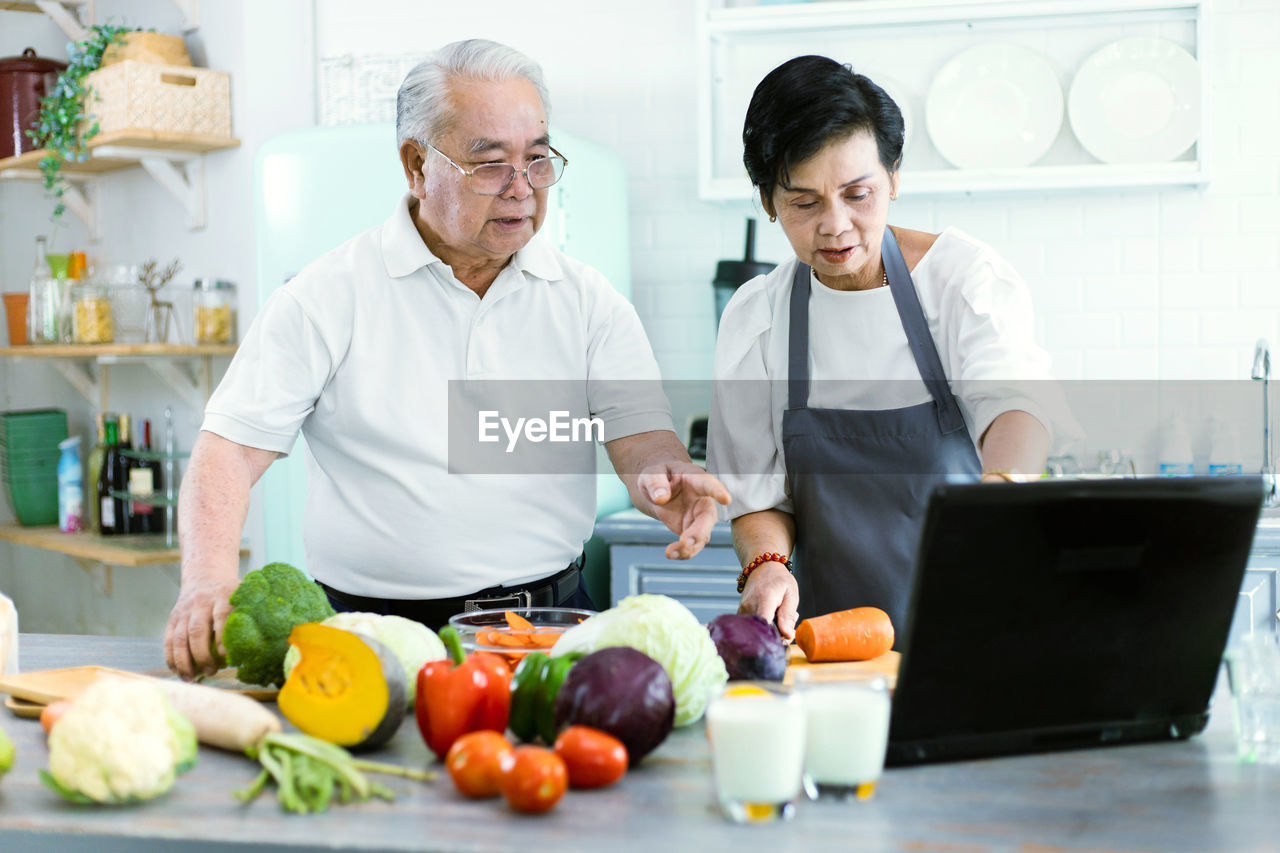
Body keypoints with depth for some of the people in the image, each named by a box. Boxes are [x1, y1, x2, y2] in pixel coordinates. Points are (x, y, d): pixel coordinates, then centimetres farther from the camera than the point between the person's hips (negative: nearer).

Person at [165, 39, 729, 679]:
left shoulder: (588, 301, 11)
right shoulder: (330, 296, 3)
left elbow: (641, 439, 4)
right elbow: (231, 446, -2)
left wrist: (665, 479, -21)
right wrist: (209, 578, -20)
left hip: (551, 621, 2)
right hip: (376, 632, -2)